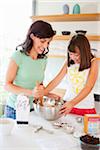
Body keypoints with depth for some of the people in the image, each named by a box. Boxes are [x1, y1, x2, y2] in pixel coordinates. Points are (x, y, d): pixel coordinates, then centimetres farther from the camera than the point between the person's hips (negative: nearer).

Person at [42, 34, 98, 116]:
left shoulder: (93, 63, -11)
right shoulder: (69, 63, 0)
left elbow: (89, 87, -21)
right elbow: (56, 80, -1)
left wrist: (72, 103, -33)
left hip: (86, 109, -3)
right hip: (67, 105, 3)